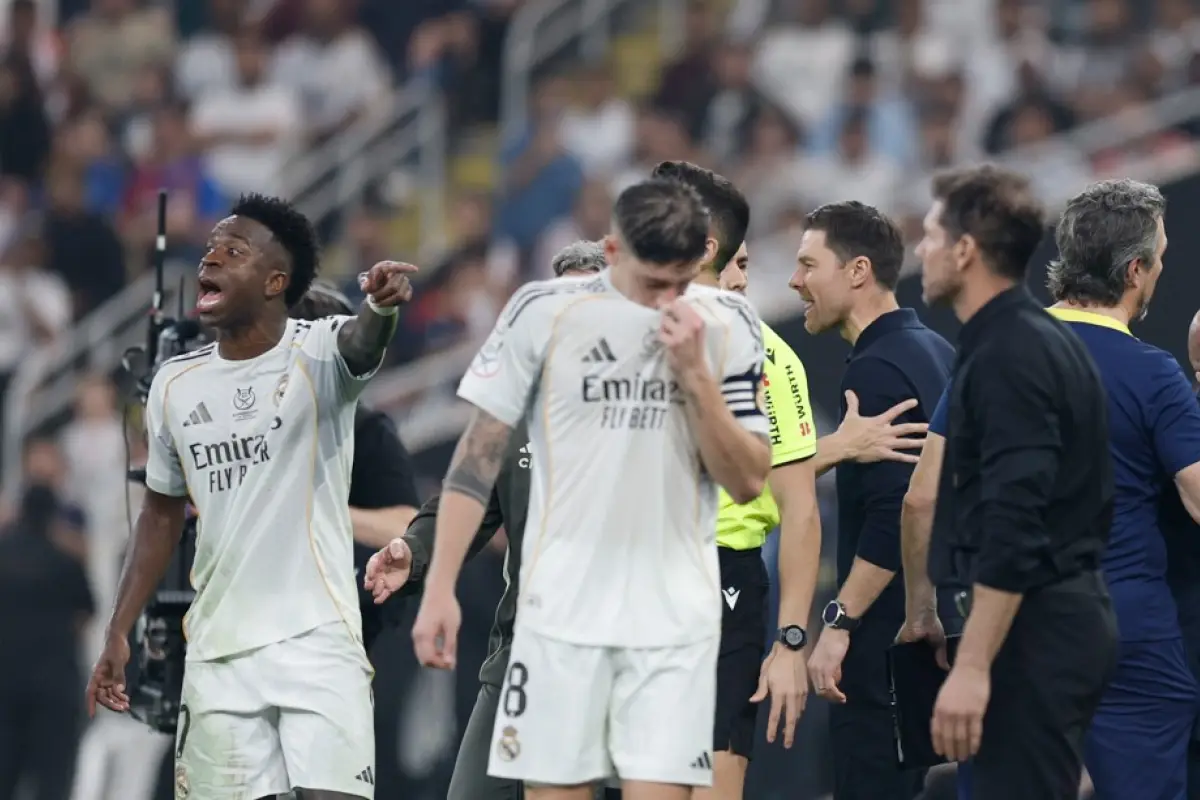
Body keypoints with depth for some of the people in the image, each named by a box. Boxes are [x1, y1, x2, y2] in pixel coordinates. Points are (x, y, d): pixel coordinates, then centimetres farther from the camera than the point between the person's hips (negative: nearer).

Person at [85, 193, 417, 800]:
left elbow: (361, 342, -32)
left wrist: (380, 308, -56)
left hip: (317, 640, -5)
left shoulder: (316, 356, -7)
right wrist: (118, 634, 16)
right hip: (216, 651, 5)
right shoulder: (175, 385, 9)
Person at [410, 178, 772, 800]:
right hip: (561, 610, 0)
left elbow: (747, 482, -1)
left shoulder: (726, 325, 1)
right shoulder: (544, 312, -4)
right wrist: (440, 587, -2)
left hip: (675, 617, 0)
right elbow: (479, 453, 2)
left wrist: (695, 374, -13)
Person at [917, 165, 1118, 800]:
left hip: (1031, 626, -10)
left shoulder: (1007, 357, -15)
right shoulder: (1046, 341, 16)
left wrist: (973, 667, -24)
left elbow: (1013, 529, -23)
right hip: (1073, 611, 10)